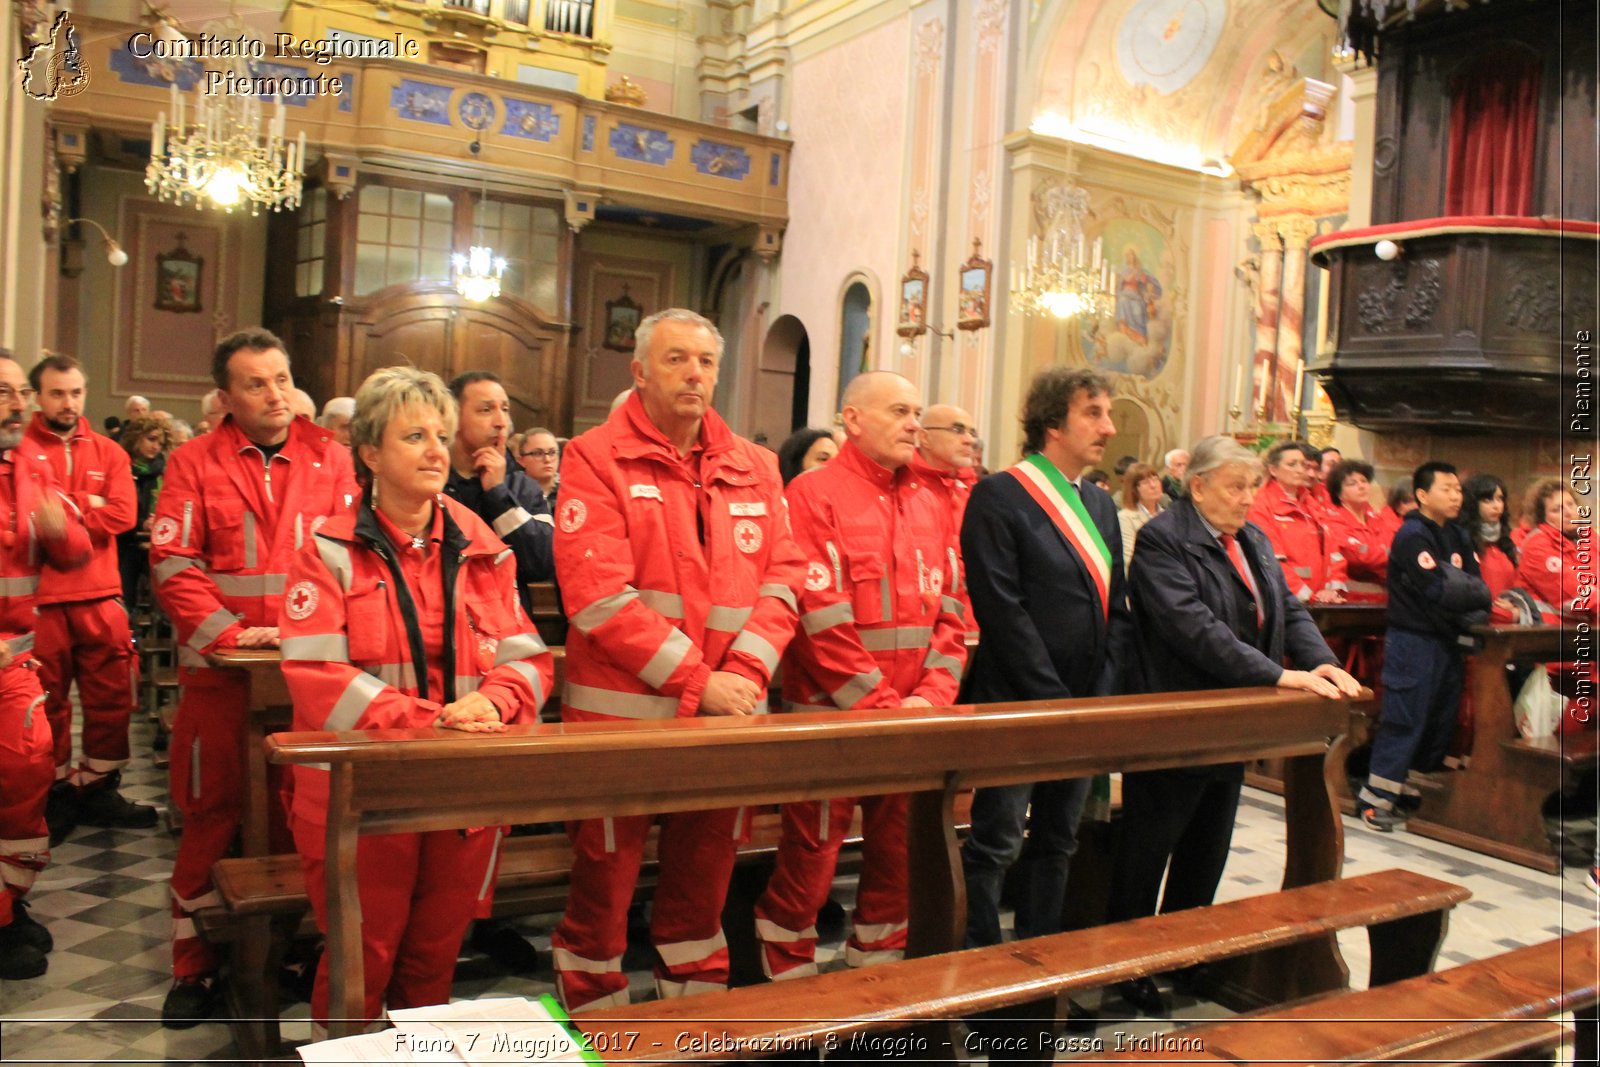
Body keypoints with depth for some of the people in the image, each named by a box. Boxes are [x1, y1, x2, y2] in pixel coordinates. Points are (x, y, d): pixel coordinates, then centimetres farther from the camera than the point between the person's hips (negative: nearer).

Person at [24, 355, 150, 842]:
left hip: (100, 596, 3)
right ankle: (55, 794, 20)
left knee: (112, 697, 8)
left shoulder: (108, 452, 10)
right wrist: (86, 505, -12)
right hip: (38, 598, -3)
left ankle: (98, 788, 22)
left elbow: (122, 514, -4)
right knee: (46, 702, 6)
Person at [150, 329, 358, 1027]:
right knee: (212, 813, 6)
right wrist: (228, 632, -15)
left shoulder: (329, 457, 6)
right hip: (219, 671, -1)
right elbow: (172, 563, -4)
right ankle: (194, 967, 20)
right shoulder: (196, 463, 3)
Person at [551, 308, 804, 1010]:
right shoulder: (596, 460, -5)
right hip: (621, 715, -4)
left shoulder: (753, 468, 11)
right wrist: (697, 680, -16)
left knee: (701, 892, 16)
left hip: (727, 718, 4)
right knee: (602, 893, 7)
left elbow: (783, 578, 6)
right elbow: (597, 592, -14)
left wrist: (746, 673, -10)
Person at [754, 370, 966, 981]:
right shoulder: (815, 495, -7)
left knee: (898, 856, 13)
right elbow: (822, 617, -14)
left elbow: (947, 611, 10)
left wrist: (932, 695, -5)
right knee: (810, 859, 1)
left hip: (914, 720, 6)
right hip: (832, 714, -6)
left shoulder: (930, 507, 13)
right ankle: (788, 978, 19)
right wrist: (881, 704, -15)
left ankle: (875, 968, 30)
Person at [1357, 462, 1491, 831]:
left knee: (1441, 719, 12)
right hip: (1413, 639, -8)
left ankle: (1416, 789, 23)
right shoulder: (1412, 535, -11)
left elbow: (1477, 584, 5)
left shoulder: (1458, 537, 15)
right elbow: (1437, 591, -20)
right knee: (1404, 719, -7)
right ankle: (1376, 799, -1)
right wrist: (1478, 596, -8)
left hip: (1448, 640, 8)